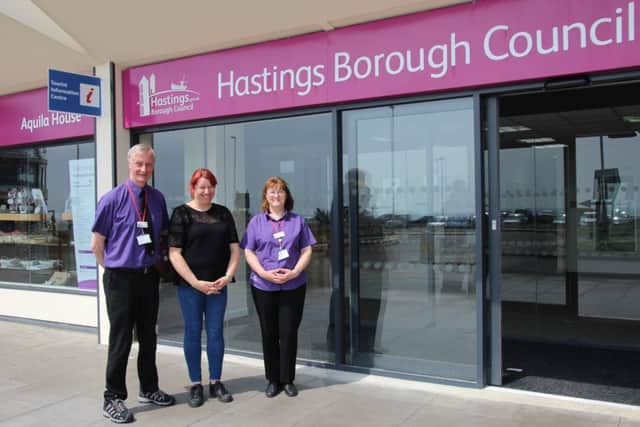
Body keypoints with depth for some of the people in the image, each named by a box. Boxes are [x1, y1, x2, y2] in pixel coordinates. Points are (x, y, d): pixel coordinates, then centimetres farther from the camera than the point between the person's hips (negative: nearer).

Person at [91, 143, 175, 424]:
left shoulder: (158, 199, 2)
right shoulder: (113, 199, -11)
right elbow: (97, 244, -5)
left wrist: (156, 264, 7)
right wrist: (113, 269, 1)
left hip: (149, 276, 5)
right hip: (121, 278, -5)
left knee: (148, 336, 16)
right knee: (121, 339, 2)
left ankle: (148, 389, 33)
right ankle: (113, 399, 17)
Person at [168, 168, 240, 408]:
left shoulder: (223, 214, 9)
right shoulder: (182, 214, -2)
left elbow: (234, 248, 9)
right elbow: (174, 253, -8)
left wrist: (228, 276, -6)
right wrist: (195, 282, -13)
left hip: (217, 284, 3)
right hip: (189, 285, -3)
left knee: (215, 332, 8)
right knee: (193, 332, 6)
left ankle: (215, 382, 21)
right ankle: (195, 385, 17)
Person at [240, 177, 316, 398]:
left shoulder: (297, 221, 7)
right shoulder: (256, 222, 6)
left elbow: (306, 251, 4)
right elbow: (248, 252, 1)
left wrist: (294, 272, -13)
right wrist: (265, 273, -14)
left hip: (293, 286, 0)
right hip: (263, 286, 0)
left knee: (289, 333, 3)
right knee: (269, 333, 9)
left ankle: (287, 380, 18)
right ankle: (273, 380, 22)